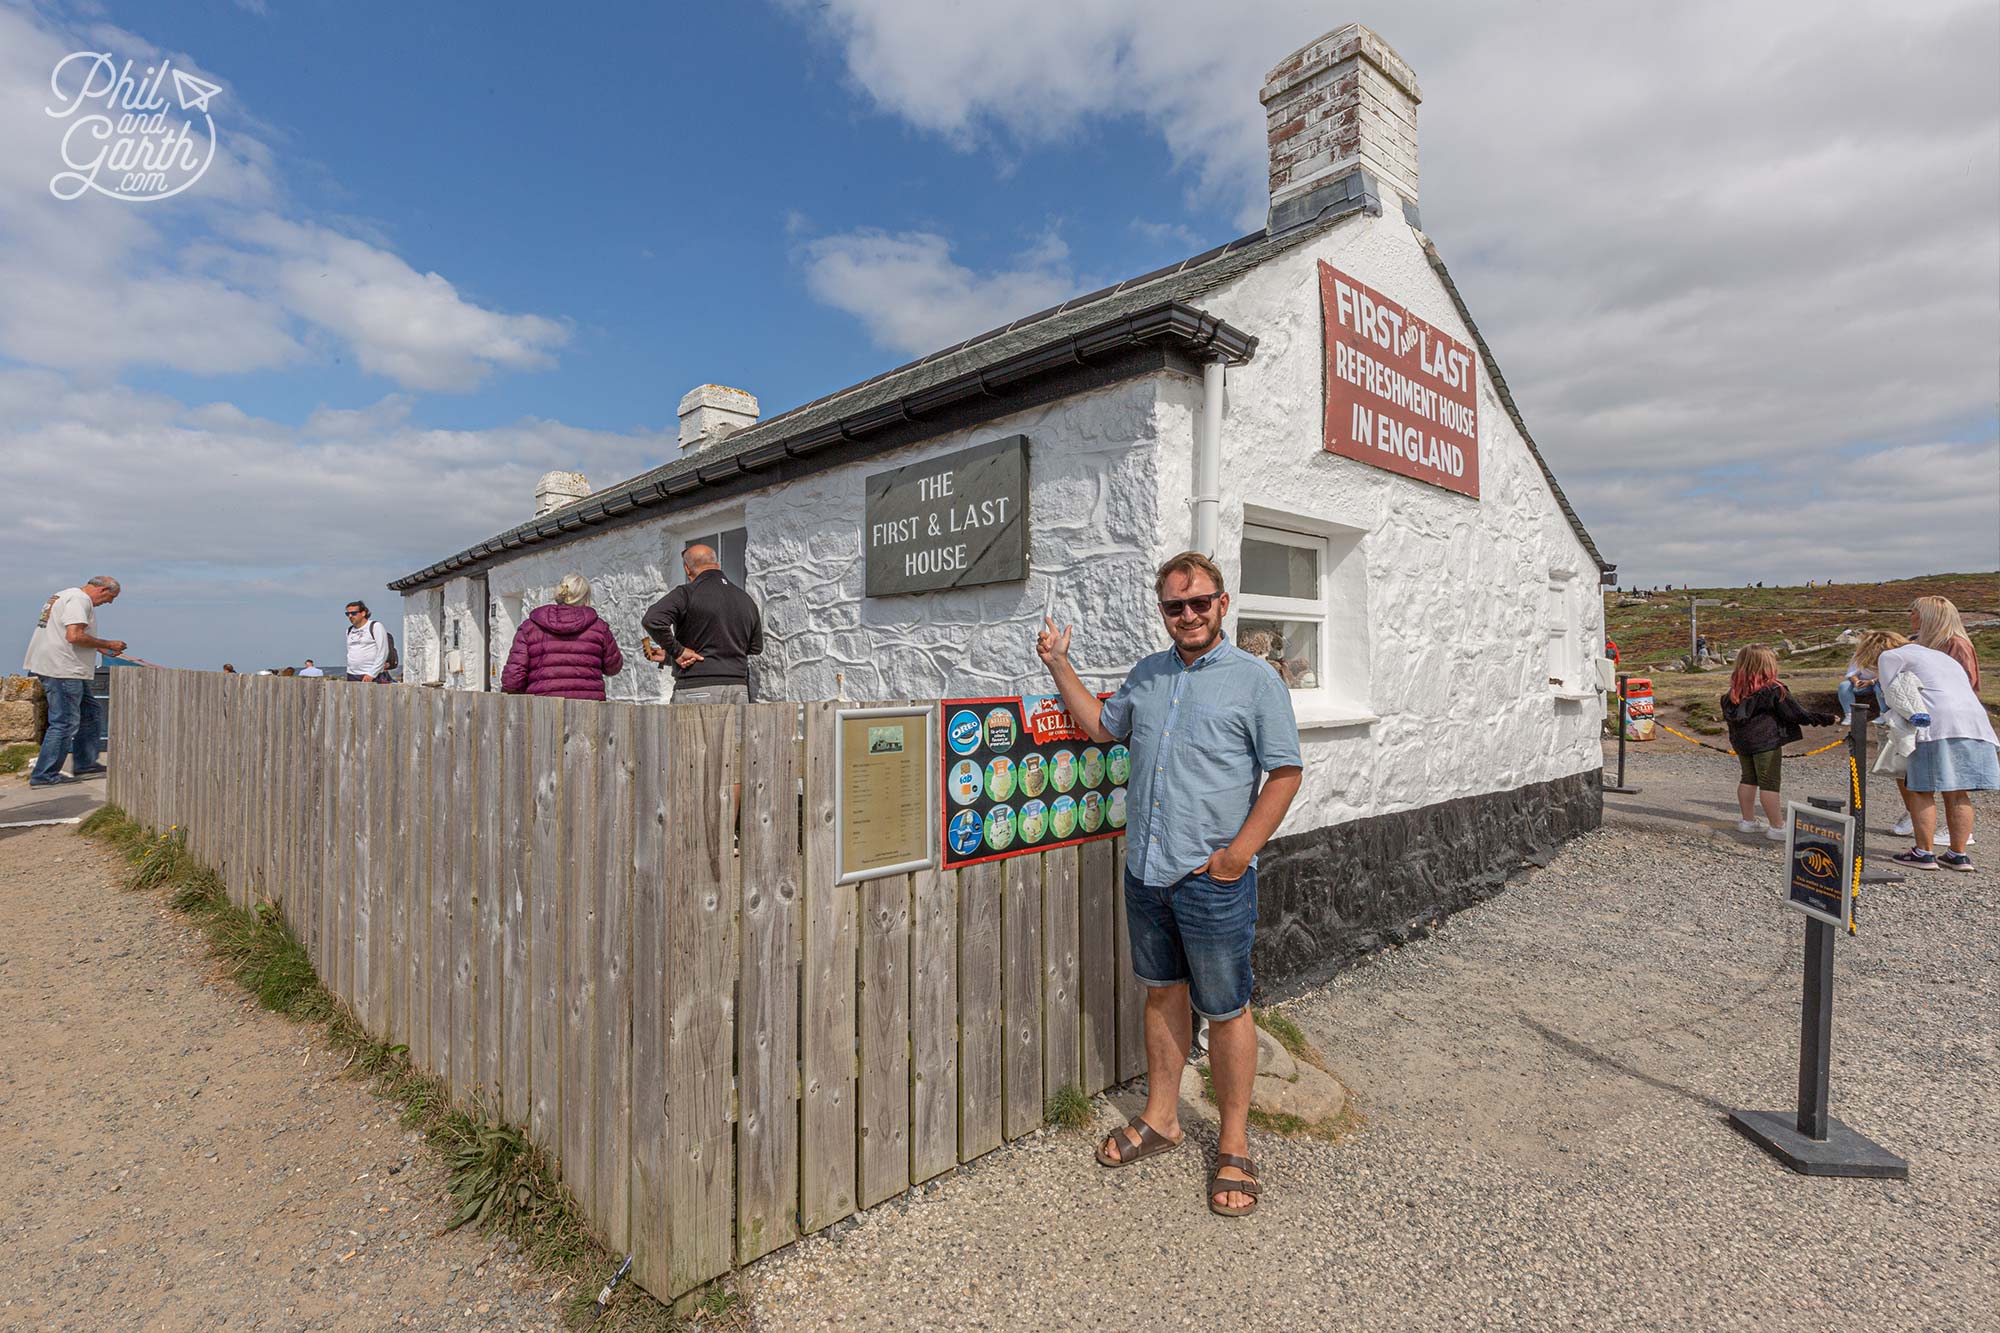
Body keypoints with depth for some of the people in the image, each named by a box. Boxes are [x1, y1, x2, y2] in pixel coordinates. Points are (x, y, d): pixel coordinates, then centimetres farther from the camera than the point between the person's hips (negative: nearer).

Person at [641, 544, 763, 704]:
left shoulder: (688, 593, -6)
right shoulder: (746, 599, 12)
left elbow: (652, 620, -21)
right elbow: (756, 647, 19)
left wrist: (676, 651, -8)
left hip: (696, 689, -5)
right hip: (738, 690, 5)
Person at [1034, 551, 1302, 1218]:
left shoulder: (1255, 679, -6)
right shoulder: (1147, 675, 11)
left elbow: (1285, 772, -8)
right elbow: (1101, 725, 23)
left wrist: (1238, 853, -14)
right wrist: (1060, 666, 13)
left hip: (1213, 881, -5)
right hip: (1145, 870, 5)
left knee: (1226, 1010, 8)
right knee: (1163, 993, 18)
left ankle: (1234, 1146, 26)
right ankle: (1160, 1119, 35)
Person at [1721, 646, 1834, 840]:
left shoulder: (1736, 690, 4)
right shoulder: (1773, 690, -11)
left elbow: (1728, 713, 11)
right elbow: (1796, 713, -5)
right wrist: (1823, 719, 6)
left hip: (1740, 741, 6)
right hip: (1766, 741, -6)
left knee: (1748, 778, 15)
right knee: (1769, 783, -1)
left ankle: (1748, 820, 21)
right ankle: (1776, 827, 4)